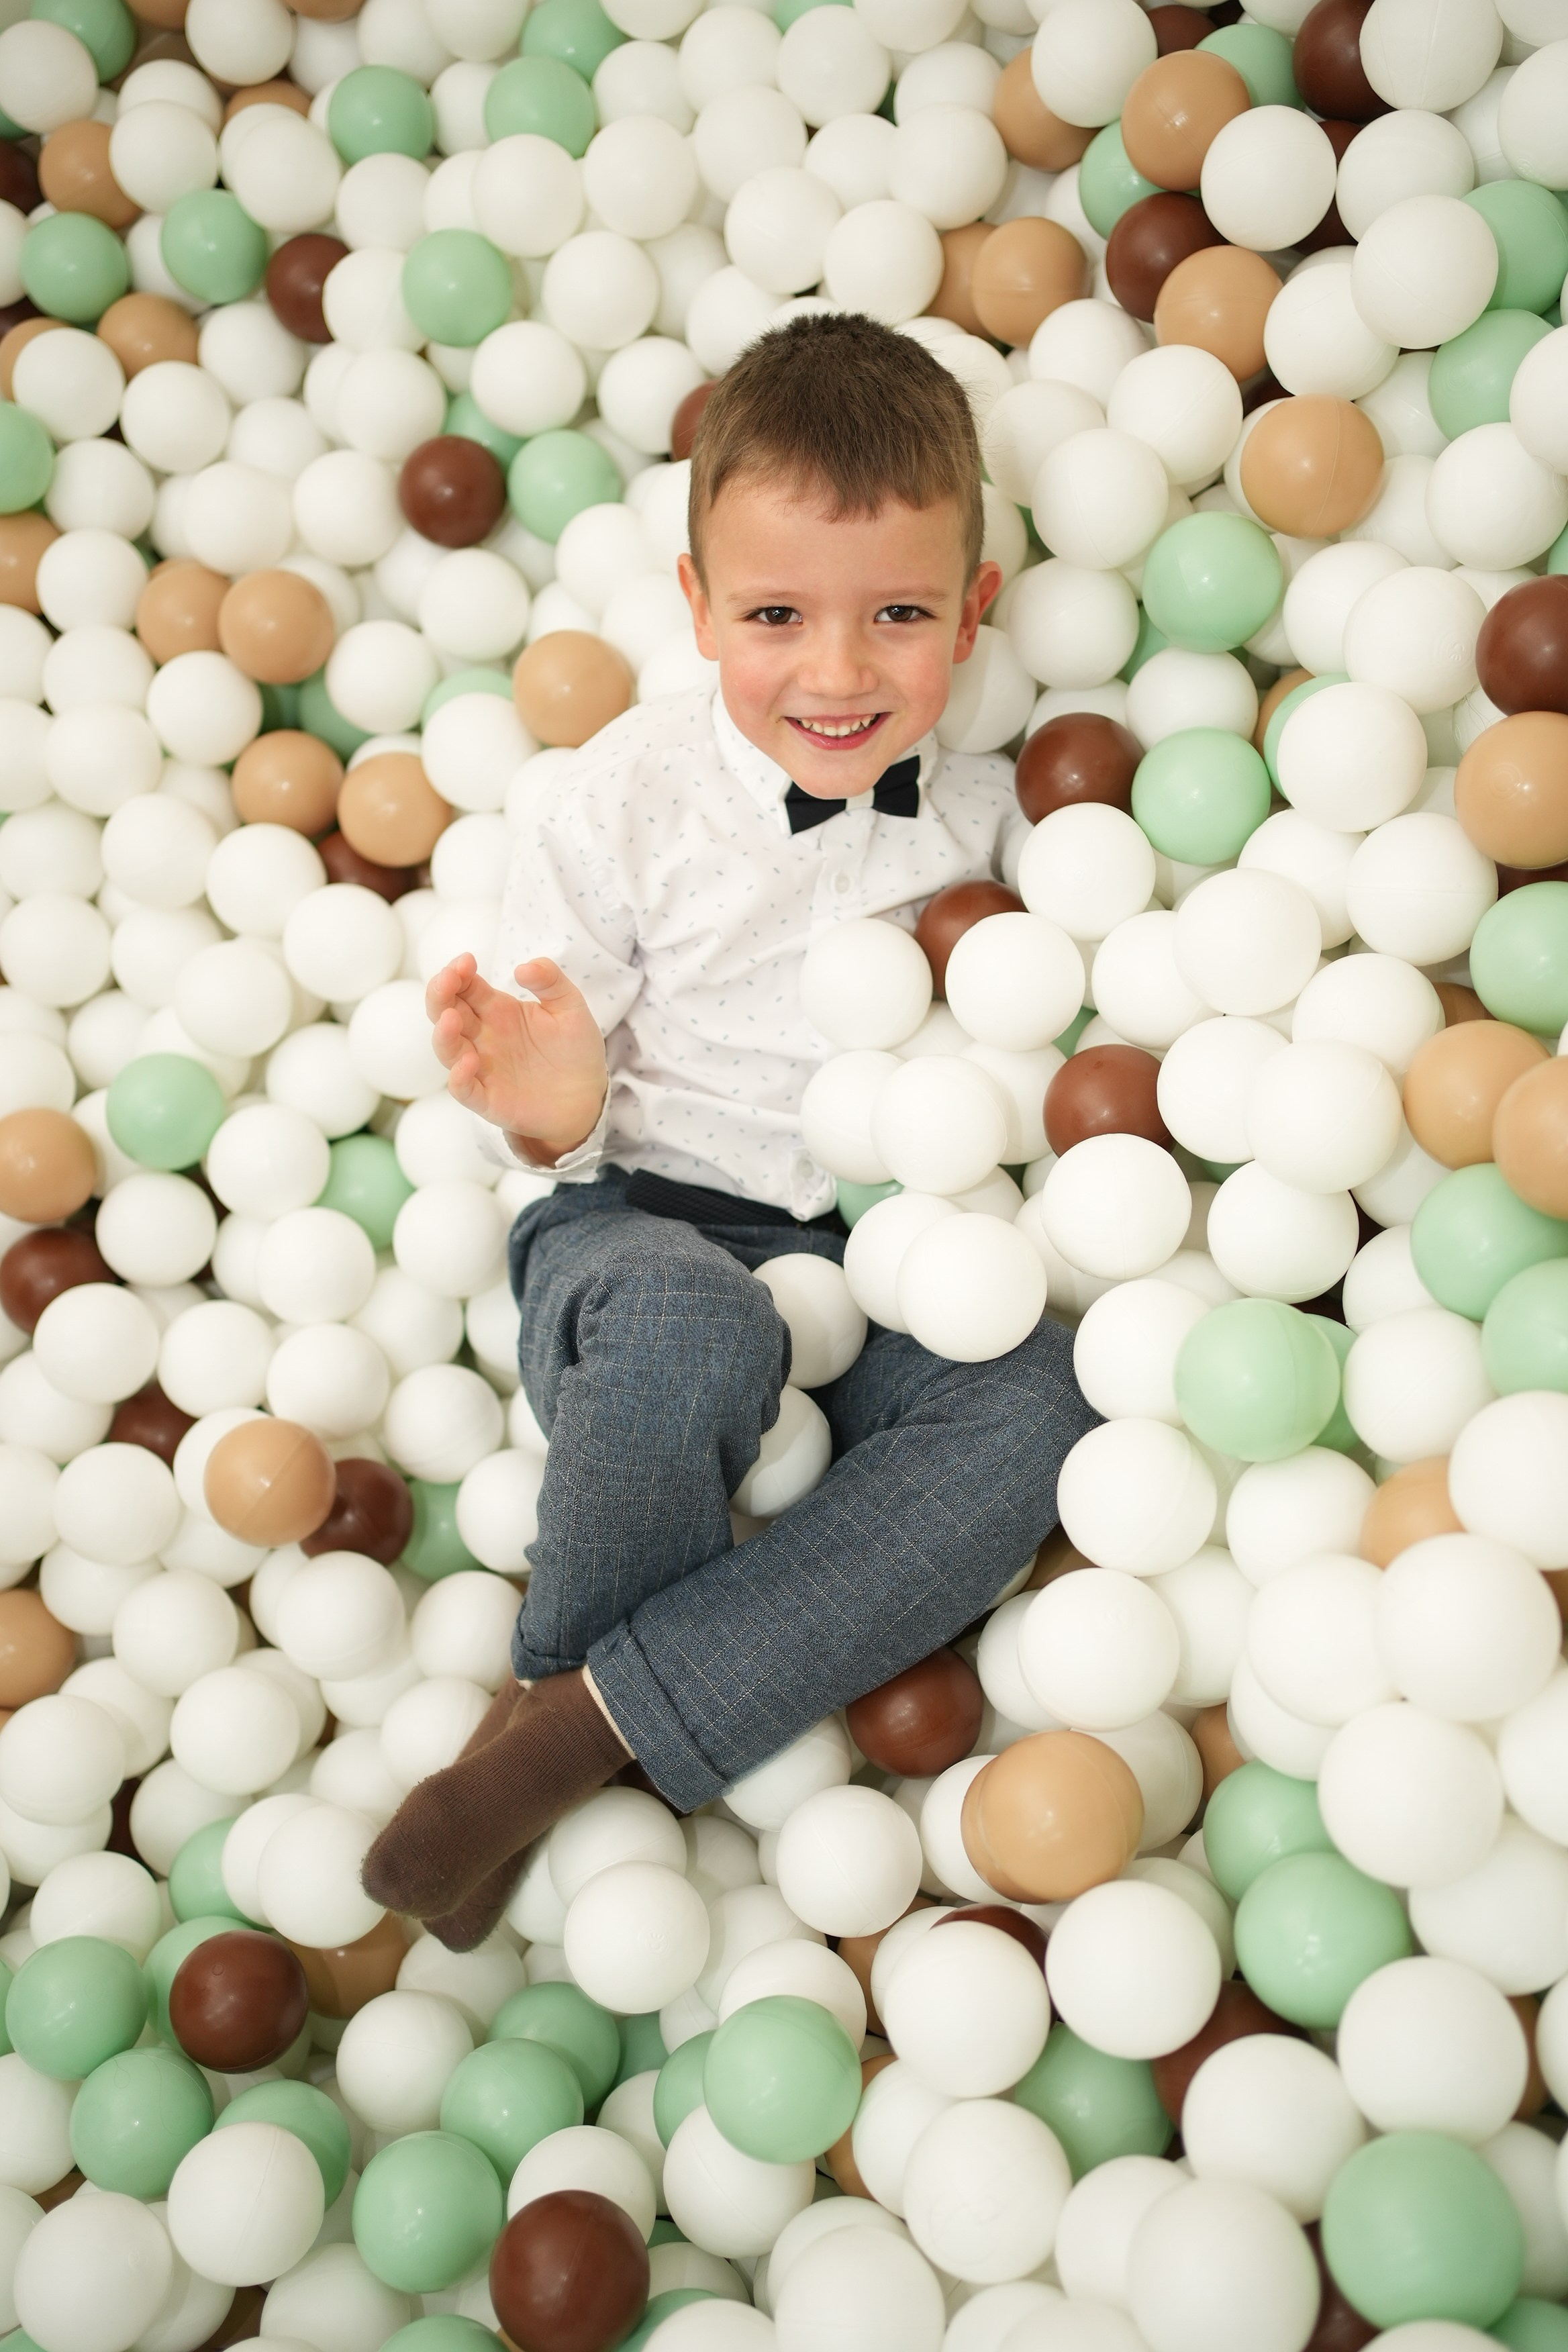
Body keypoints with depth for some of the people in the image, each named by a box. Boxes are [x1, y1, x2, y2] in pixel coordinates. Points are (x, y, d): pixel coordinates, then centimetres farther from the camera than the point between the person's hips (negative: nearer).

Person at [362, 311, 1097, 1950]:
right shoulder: (620, 802, -7)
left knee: (1044, 1402, -27)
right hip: (645, 1234, -3)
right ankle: (561, 1673, -11)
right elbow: (558, 1109, -3)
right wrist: (552, 1114, -26)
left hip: (878, 1267, 4)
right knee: (689, 1332, -39)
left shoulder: (977, 808, 4)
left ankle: (581, 1730, -25)